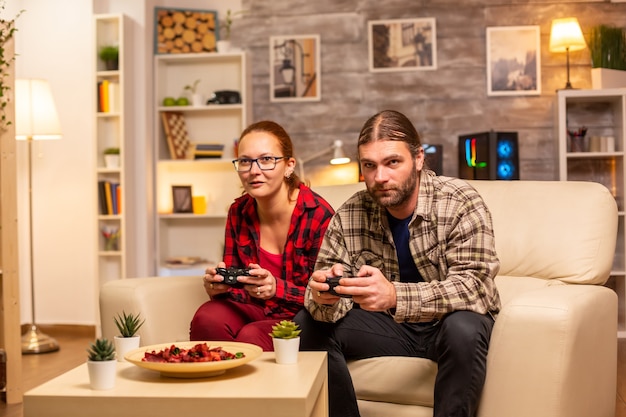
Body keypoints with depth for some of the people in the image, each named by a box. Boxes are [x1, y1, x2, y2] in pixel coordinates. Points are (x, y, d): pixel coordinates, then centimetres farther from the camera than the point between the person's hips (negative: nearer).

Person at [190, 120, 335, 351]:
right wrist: (218, 286, -16)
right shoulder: (238, 212, 3)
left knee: (250, 336, -33)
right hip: (256, 311, 4)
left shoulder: (319, 215, -15)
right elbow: (234, 282, 8)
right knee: (207, 317, -26)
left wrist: (277, 288, -30)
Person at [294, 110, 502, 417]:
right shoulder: (349, 215, -7)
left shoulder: (460, 203, -18)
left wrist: (395, 296, -44)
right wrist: (324, 296, -33)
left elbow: (472, 285, -28)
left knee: (463, 329, -35)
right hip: (391, 324, 4)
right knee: (308, 325, -12)